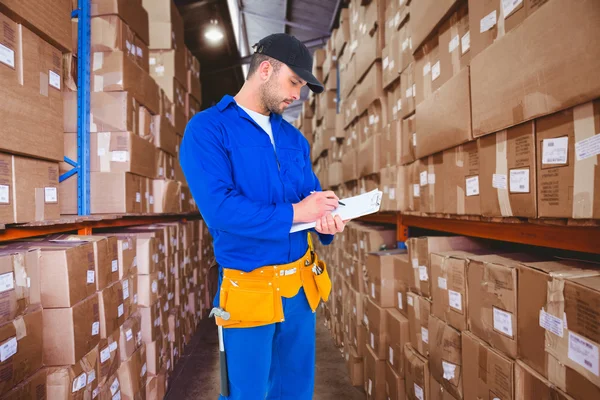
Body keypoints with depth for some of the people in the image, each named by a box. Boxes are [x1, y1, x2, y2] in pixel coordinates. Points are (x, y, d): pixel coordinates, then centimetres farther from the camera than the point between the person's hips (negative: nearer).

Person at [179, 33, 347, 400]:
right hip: (250, 289, -6)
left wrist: (328, 220, -13)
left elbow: (313, 196, 10)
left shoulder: (294, 137, 10)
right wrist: (293, 213, -18)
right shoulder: (207, 129, -10)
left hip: (302, 284, 6)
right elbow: (219, 209, -23)